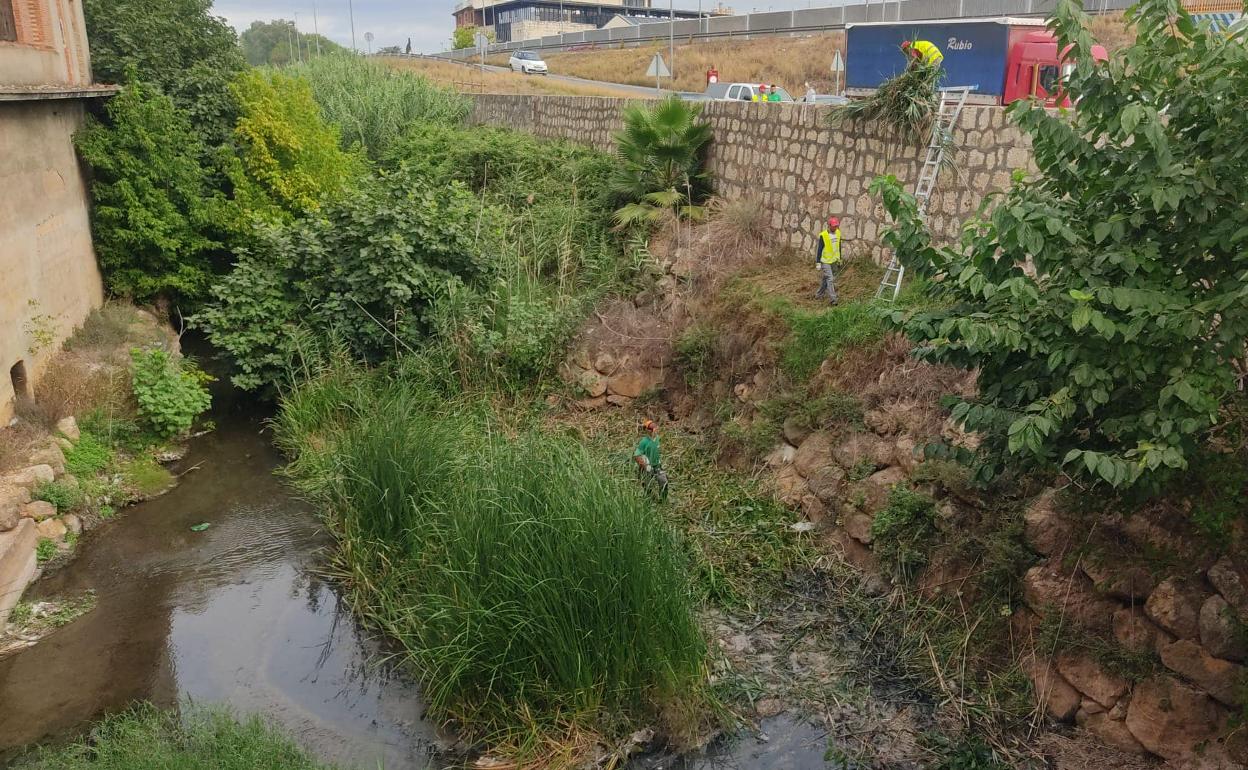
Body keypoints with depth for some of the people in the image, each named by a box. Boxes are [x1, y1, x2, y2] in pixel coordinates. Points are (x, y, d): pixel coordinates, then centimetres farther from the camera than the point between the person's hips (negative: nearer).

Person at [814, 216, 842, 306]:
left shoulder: (838, 233, 2)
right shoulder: (823, 235, -18)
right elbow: (819, 249, -14)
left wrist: (839, 258, 19)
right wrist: (818, 262, -14)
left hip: (833, 260, 6)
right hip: (825, 261, -6)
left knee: (825, 279, 16)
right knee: (830, 279, -10)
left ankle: (819, 295, 31)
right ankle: (832, 299, -8)